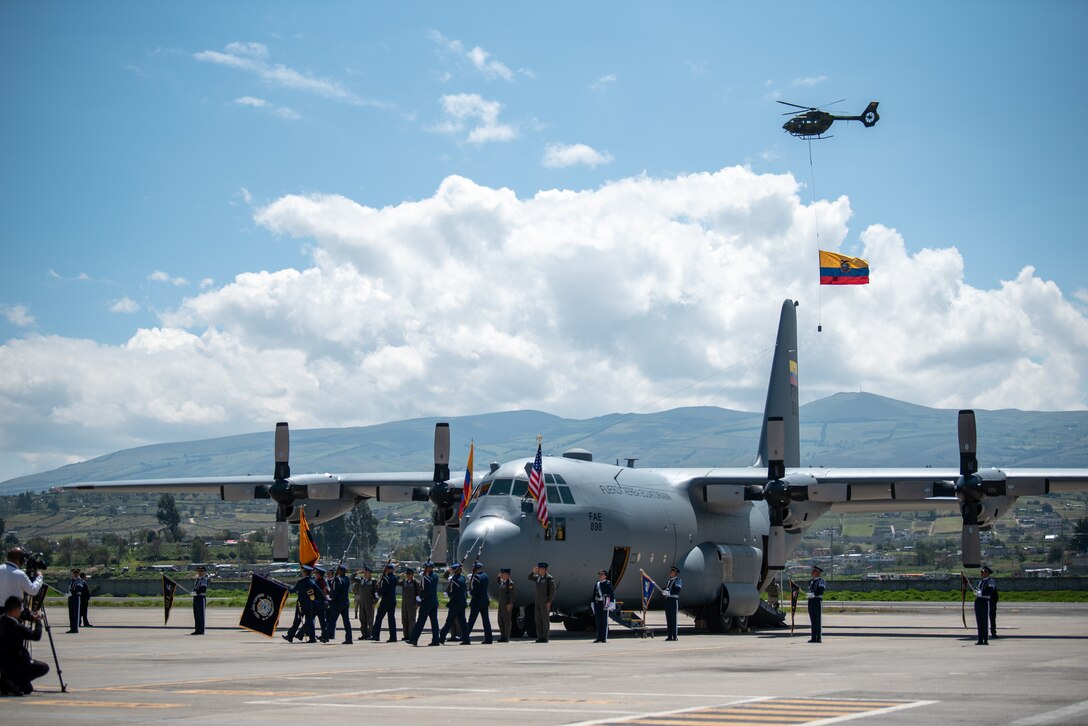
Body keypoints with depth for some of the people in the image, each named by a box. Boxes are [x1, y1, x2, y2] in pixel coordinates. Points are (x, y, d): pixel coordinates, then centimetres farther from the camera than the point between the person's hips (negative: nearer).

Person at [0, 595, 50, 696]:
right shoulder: (15, 626, -23)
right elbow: (36, 636, -22)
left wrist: (31, 617, 12)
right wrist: (38, 621, -7)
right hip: (11, 663, -9)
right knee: (44, 667, 5)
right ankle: (12, 683, -6)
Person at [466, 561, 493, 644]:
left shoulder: (476, 577, -16)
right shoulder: (485, 575, 8)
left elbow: (473, 591, -20)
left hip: (476, 602, -7)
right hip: (485, 601, 7)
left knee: (471, 621, -2)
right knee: (486, 620, 7)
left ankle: (466, 638, 0)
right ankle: (488, 638, 6)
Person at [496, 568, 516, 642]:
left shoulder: (510, 583, -14)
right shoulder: (502, 582, 13)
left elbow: (511, 594, -18)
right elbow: (498, 581, 38)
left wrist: (509, 604, -23)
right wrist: (499, 576, 19)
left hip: (507, 605, -9)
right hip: (501, 604, 9)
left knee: (507, 621, -3)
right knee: (500, 620, 12)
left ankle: (506, 638, 0)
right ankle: (502, 636, 19)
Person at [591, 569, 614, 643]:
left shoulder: (608, 583, -2)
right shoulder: (596, 584, 14)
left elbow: (611, 595, -6)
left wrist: (610, 605, -12)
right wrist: (592, 604, 14)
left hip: (604, 603, -6)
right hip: (597, 604, 6)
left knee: (604, 621, -2)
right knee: (598, 622, 7)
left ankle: (604, 638, 0)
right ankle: (599, 638, 12)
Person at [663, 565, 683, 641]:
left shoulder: (678, 581, -4)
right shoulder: (668, 581, 19)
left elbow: (677, 591, -16)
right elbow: (665, 589, 18)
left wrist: (669, 592, -27)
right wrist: (663, 591, -5)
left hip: (674, 600, -7)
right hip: (667, 600, 7)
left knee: (673, 618, -8)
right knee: (668, 619, 7)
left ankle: (675, 636, -7)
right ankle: (669, 636, 10)